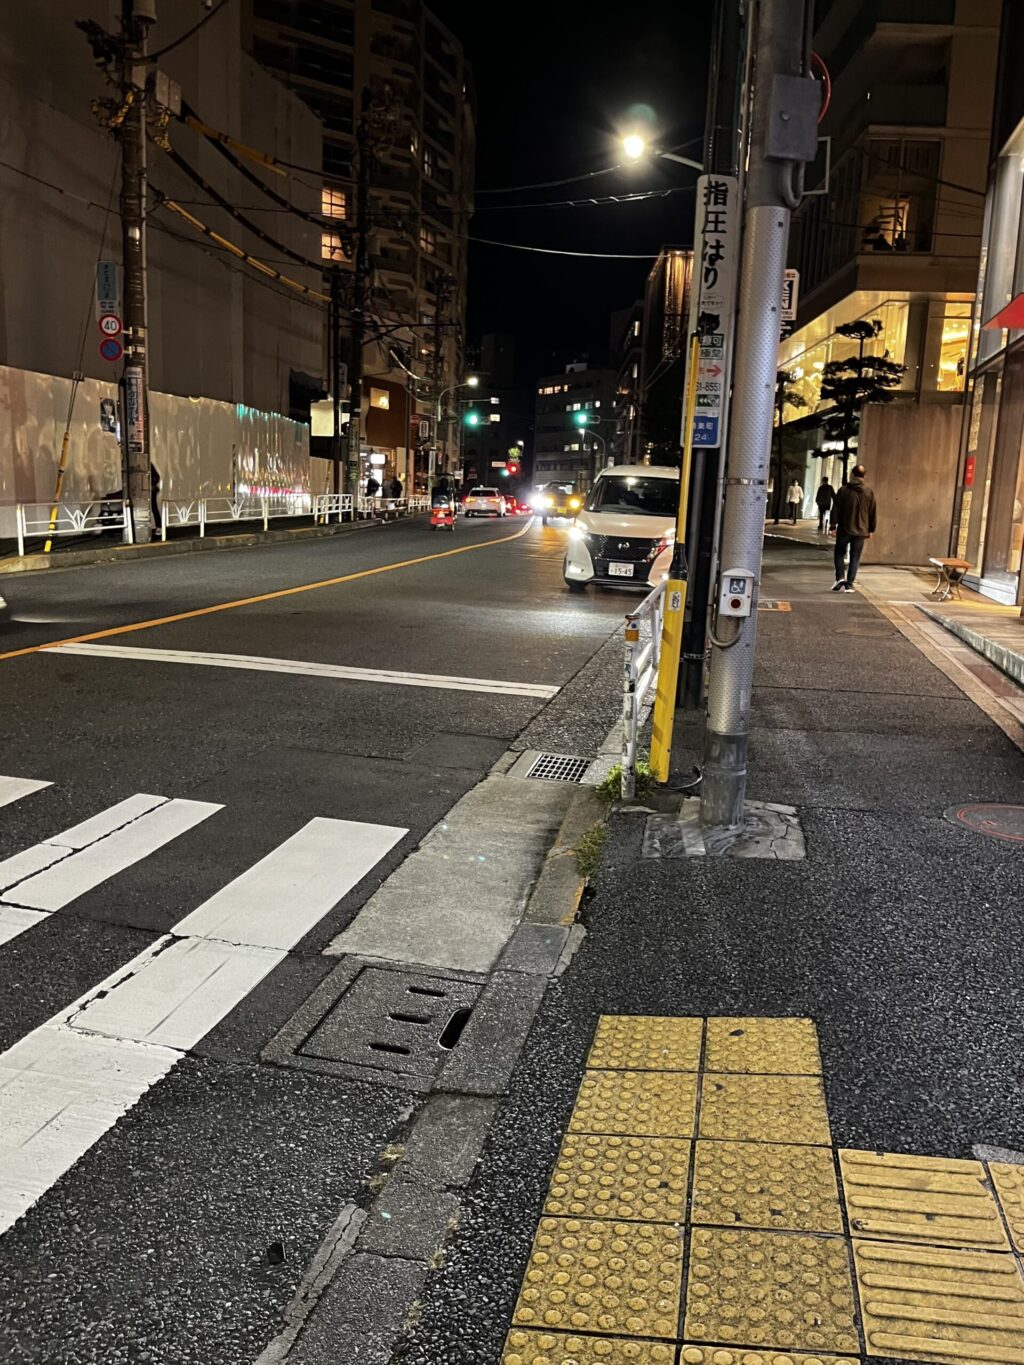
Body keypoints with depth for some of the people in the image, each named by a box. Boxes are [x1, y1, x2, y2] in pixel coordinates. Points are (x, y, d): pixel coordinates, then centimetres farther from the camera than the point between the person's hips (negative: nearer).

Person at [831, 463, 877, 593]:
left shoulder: (844, 490, -5)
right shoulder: (869, 492, -1)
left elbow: (836, 509, -5)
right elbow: (873, 513, 4)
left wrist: (834, 525, 1)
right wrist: (871, 529, 13)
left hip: (844, 529, -1)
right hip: (861, 531, 1)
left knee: (839, 554, 14)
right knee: (855, 558, 7)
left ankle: (840, 577, -6)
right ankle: (849, 584, 4)